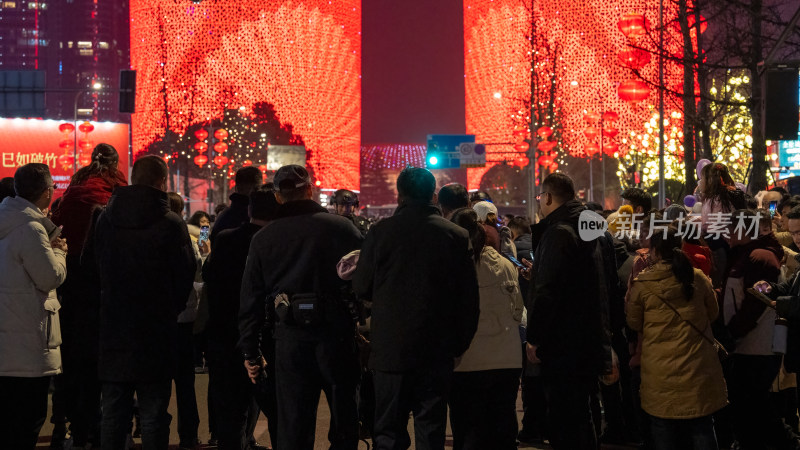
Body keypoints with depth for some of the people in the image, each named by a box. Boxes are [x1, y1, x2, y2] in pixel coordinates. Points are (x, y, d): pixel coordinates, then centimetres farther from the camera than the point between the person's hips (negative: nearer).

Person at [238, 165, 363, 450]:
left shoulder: (262, 238, 5)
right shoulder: (342, 228, -4)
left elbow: (250, 300, 8)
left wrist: (250, 352, 14)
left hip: (290, 339, 2)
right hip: (336, 332, -1)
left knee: (293, 427, 6)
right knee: (344, 419, 12)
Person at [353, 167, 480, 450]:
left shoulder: (381, 232, -8)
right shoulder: (457, 236, -3)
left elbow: (362, 288, 1)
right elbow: (469, 299, 0)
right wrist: (460, 343, 10)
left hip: (391, 349, -1)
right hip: (437, 351, 1)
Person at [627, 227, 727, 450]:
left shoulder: (642, 284, -10)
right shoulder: (698, 278, -4)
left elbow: (634, 323, 3)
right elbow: (713, 313, 12)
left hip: (660, 371, -2)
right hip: (697, 367, 2)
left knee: (664, 430, 9)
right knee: (702, 429, 10)